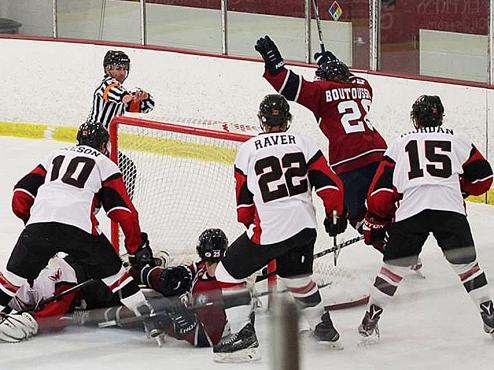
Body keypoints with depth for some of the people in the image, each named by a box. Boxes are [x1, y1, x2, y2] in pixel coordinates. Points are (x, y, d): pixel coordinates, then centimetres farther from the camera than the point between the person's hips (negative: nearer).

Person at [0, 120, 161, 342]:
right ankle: (148, 318, 9)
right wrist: (138, 247, 15)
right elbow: (124, 211, 9)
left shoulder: (56, 156, 29)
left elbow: (21, 194, 24)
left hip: (39, 223, 2)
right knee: (112, 272, 12)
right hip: (79, 227, -2)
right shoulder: (105, 164, 19)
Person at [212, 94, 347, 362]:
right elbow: (328, 182, 4)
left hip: (269, 229, -5)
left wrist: (250, 227, 24)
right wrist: (335, 215, 18)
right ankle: (324, 330, 38)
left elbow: (244, 201, 7)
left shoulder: (248, 150, 1)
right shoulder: (301, 143, 7)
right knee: (297, 275, 29)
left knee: (229, 273, 7)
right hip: (304, 226, 5)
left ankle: (244, 336, -3)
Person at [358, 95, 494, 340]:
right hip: (450, 209, 0)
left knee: (393, 266, 11)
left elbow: (382, 188, 15)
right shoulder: (457, 142, 21)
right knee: (466, 264, 12)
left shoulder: (400, 145, 21)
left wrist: (375, 221, 24)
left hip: (410, 210, 0)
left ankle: (370, 322, 13)